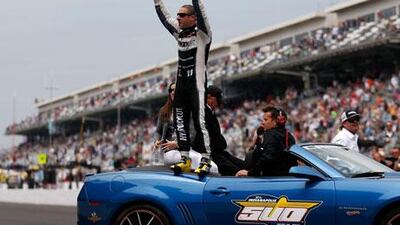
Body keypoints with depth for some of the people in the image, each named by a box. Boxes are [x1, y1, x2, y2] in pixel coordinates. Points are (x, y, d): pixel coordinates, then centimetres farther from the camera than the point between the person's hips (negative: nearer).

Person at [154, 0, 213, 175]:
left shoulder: (202, 33, -5)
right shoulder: (179, 32, 13)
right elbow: (164, 16, 19)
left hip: (197, 86, -7)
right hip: (181, 86, 7)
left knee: (199, 123, -10)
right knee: (180, 124, 6)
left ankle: (205, 161, -7)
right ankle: (185, 160, 12)